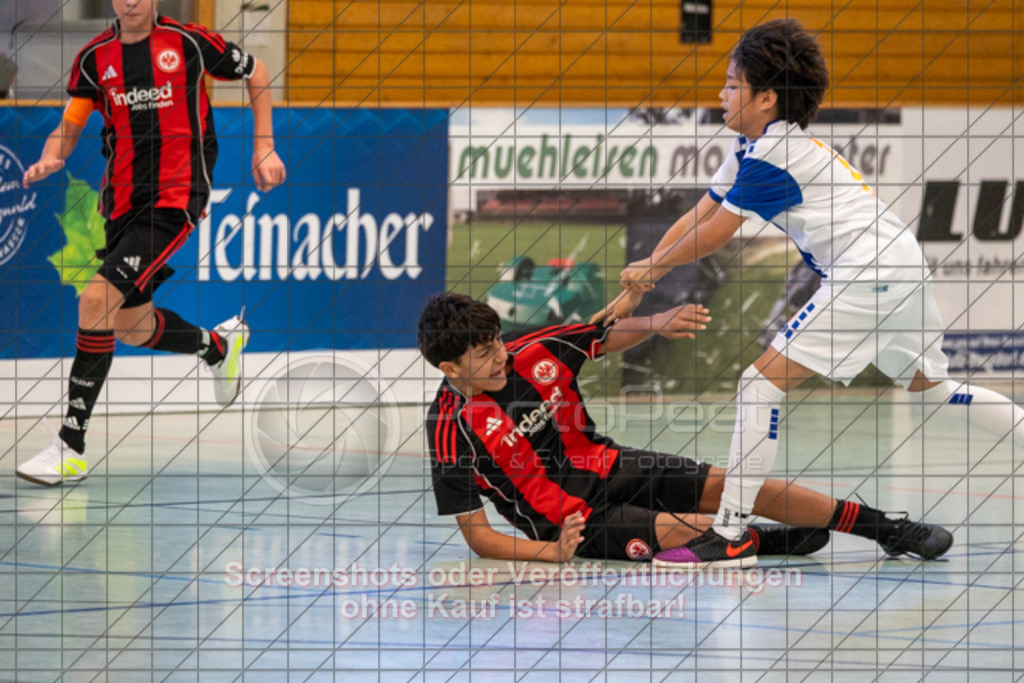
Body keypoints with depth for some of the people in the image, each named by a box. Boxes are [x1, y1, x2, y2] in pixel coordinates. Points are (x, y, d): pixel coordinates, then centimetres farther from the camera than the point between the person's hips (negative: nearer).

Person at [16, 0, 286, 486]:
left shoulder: (188, 43, -5)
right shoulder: (95, 58, 4)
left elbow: (255, 72, 10)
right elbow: (69, 126, 4)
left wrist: (264, 148, 5)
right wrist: (51, 158, -19)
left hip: (174, 201, -6)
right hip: (122, 203, 6)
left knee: (96, 301, -20)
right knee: (130, 327, 17)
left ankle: (71, 447, -16)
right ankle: (218, 345, 49)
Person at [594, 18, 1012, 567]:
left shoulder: (774, 156, -14)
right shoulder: (753, 149, 15)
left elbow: (713, 236, -10)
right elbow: (697, 219, 17)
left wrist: (650, 267, 5)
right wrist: (635, 291, 15)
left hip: (866, 272, -11)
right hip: (902, 266, 11)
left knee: (763, 383, -11)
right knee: (931, 392, 24)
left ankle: (730, 532, -14)